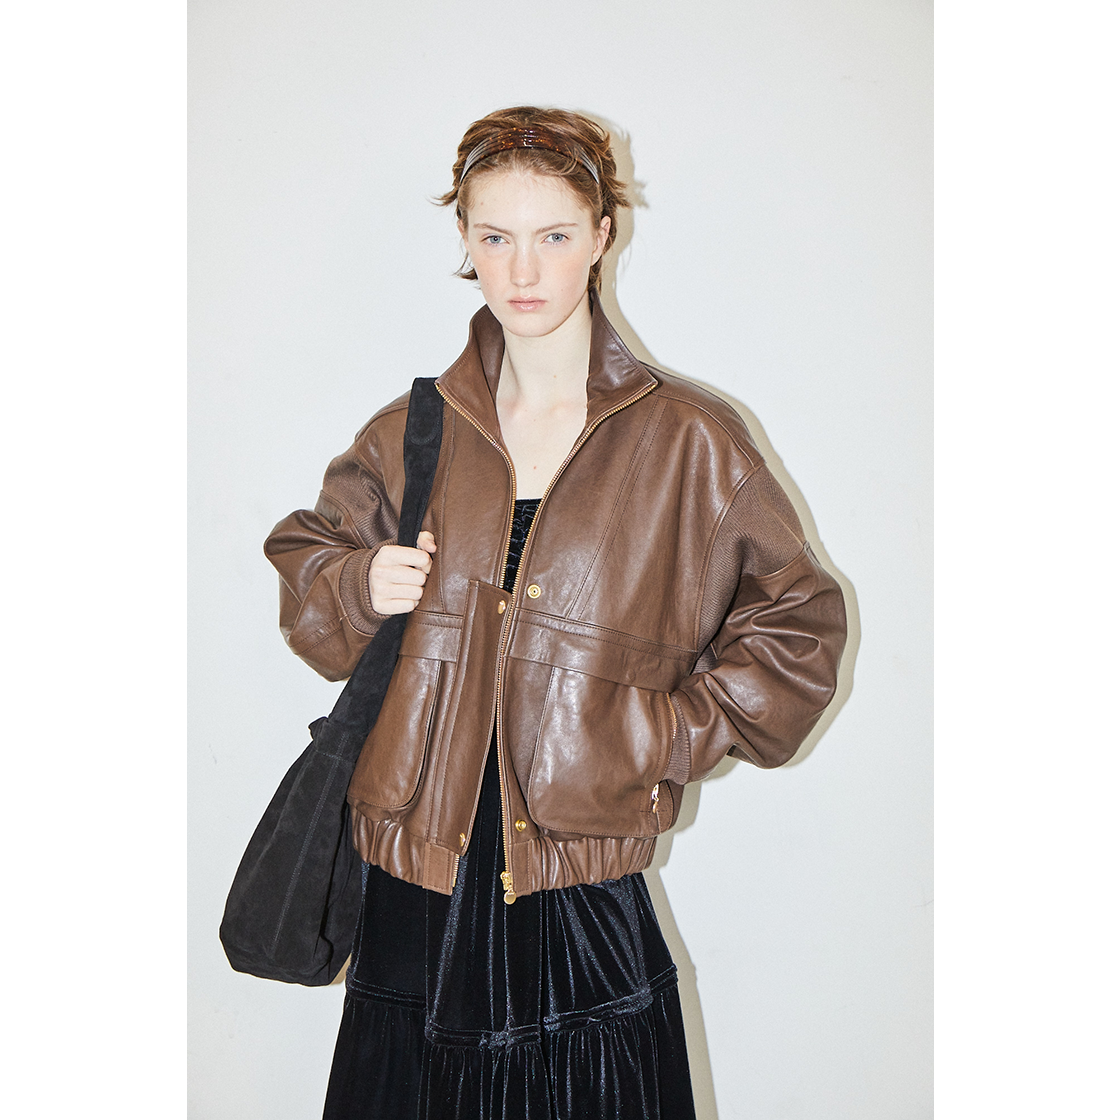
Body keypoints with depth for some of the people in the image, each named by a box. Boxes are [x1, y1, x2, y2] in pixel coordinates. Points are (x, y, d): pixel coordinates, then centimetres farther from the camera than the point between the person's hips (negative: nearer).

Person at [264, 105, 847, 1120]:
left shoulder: (689, 440, -3)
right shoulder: (411, 434, 4)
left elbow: (799, 618, 5)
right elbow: (303, 556, 18)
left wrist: (676, 736, -4)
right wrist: (361, 586, -4)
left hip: (589, 908, -2)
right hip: (415, 895, 3)